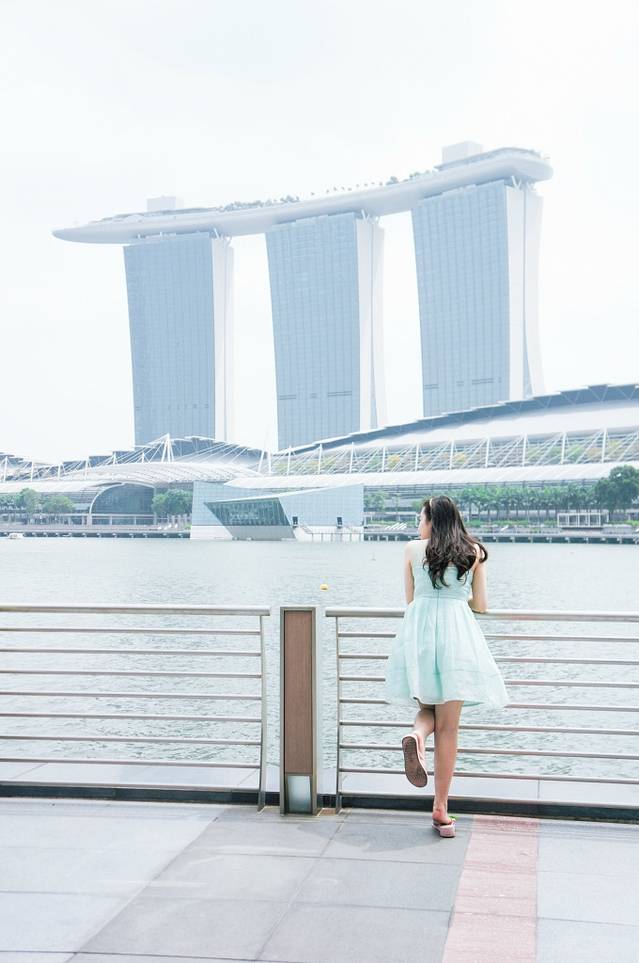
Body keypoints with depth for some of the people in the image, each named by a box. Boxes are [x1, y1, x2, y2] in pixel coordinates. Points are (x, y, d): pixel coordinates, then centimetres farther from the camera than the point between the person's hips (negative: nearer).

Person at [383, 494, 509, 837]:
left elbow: (410, 599, 13)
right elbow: (481, 606, 12)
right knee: (448, 727, 3)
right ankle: (440, 809, 3)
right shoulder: (474, 552, 9)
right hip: (457, 632, 0)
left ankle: (417, 736, -17)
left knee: (429, 707, 19)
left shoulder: (413, 549, 7)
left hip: (419, 632, 1)